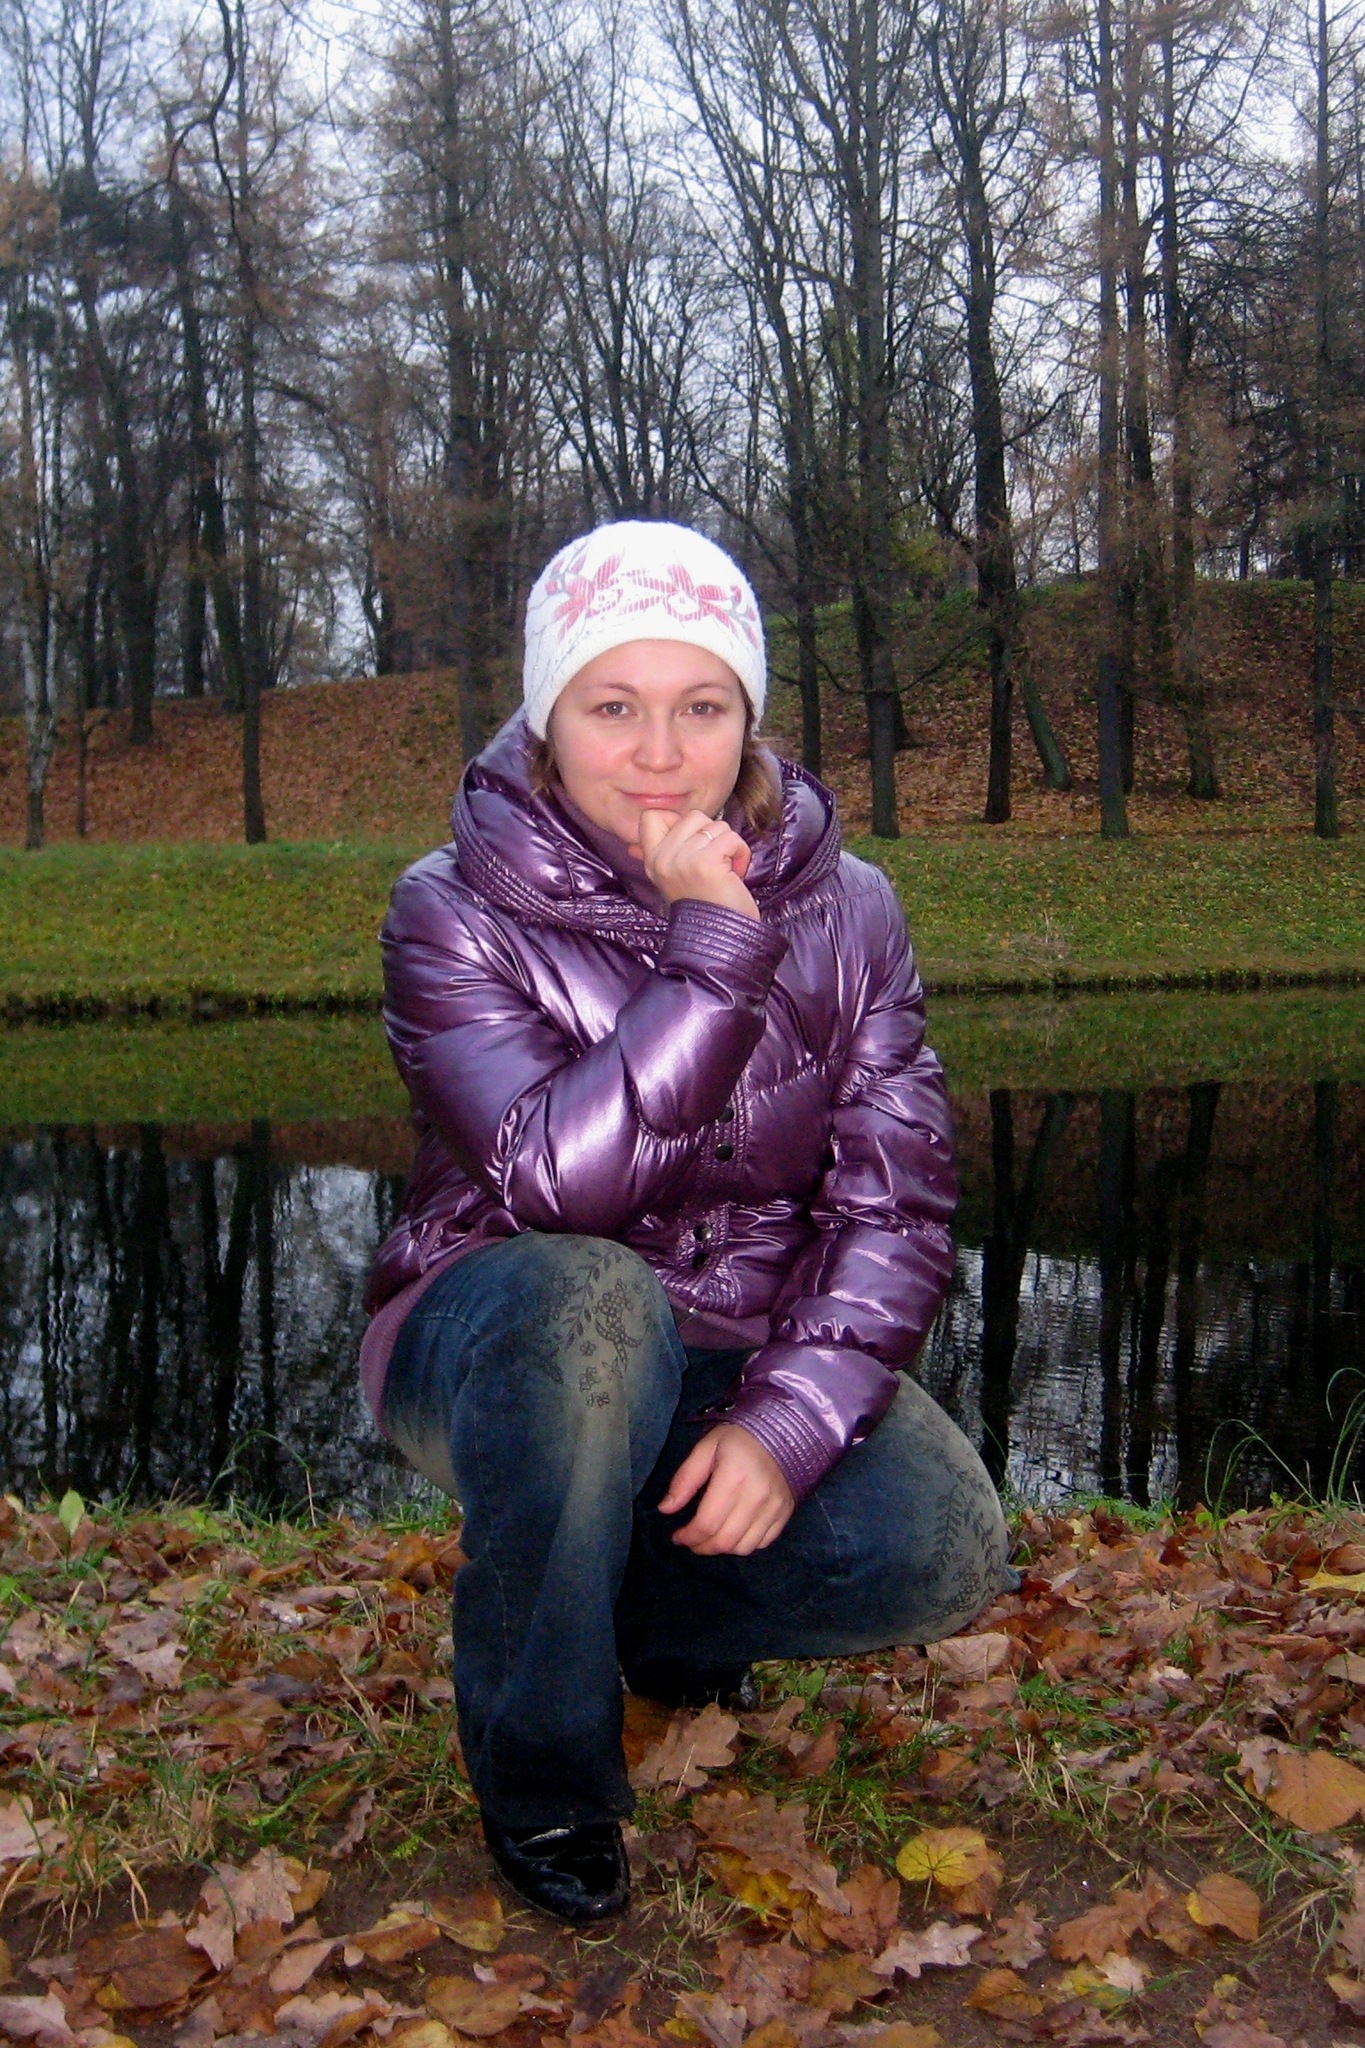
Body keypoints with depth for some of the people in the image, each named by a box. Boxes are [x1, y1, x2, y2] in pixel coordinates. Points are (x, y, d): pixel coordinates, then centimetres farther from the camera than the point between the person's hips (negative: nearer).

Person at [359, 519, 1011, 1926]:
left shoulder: (845, 912, -5)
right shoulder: (454, 913, -13)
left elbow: (896, 1207, -11)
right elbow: (563, 1183, -29)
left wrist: (787, 1421, -25)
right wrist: (712, 944, -31)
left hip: (755, 1360, 3)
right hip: (504, 1351, -2)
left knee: (944, 1550, -24)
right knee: (588, 1299, -38)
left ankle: (654, 1609, 8)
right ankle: (538, 1759, -14)